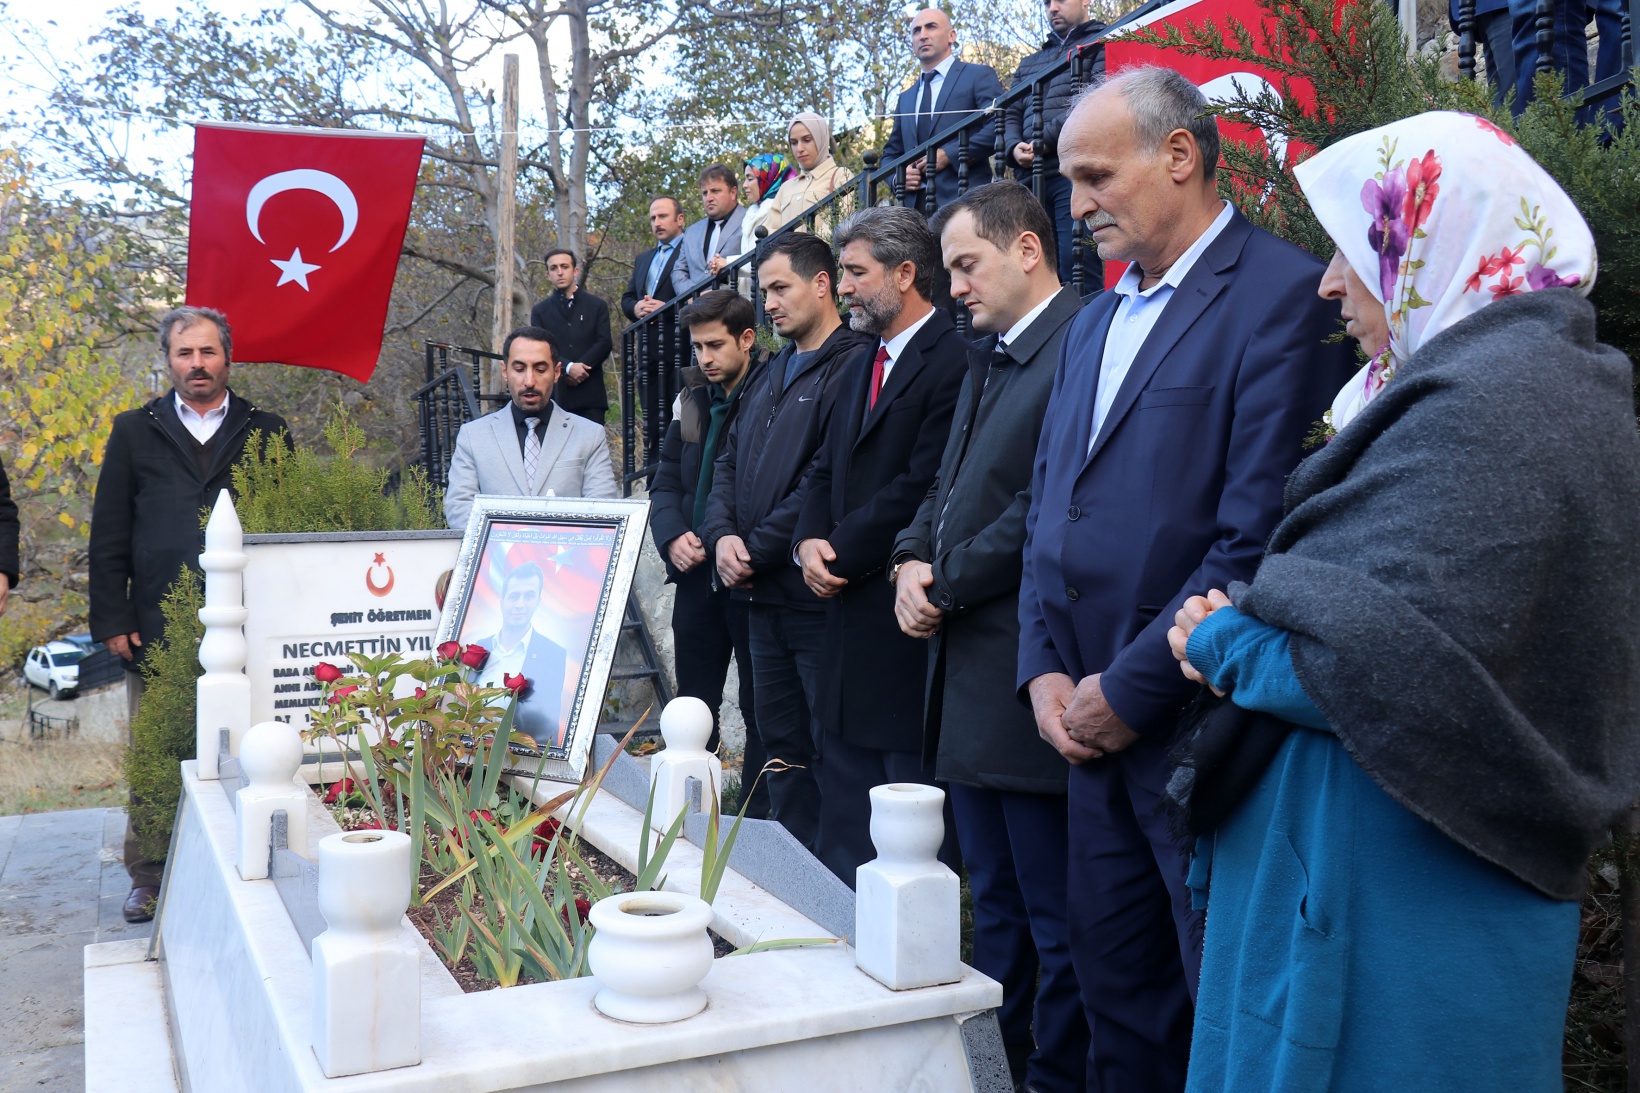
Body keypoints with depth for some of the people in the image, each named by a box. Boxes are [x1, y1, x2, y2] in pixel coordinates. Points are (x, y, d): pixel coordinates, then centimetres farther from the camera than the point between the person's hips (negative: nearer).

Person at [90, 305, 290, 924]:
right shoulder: (135, 431, 12)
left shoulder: (266, 432, 10)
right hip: (156, 631, 1)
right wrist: (110, 619, 1)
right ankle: (150, 877, 19)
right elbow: (108, 536, 10)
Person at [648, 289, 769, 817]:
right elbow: (666, 481, 16)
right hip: (698, 575, 6)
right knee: (693, 705, 14)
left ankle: (757, 820, 16)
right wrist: (673, 536, -2)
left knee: (760, 710, 5)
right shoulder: (693, 399, 12)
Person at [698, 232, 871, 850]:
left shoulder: (852, 365, -12)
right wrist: (722, 536, -2)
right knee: (779, 739, 17)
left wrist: (758, 549, -14)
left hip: (815, 591, -9)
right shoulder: (771, 373, 18)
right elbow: (728, 462, 17)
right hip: (762, 595, 9)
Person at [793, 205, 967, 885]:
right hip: (850, 608, 10)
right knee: (844, 777, 17)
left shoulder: (952, 359, -14)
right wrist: (809, 542, -1)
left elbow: (924, 486, -20)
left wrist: (839, 551, -12)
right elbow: (826, 471, 18)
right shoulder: (864, 368, 18)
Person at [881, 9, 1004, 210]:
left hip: (965, 201, -5)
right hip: (915, 203, 5)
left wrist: (950, 154, -14)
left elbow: (999, 127, -7)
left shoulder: (979, 76, 7)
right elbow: (890, 154, 28)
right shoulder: (906, 98, 26)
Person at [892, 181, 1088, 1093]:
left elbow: (1047, 505, -20)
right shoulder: (988, 360, 19)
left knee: (1057, 923, 3)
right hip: (970, 679, 10)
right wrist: (914, 559, 1)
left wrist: (946, 584, -11)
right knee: (997, 910, 20)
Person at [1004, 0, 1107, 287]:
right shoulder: (1029, 64, 30)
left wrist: (1047, 137, -11)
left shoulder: (1101, 44, 9)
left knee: (1076, 272, -17)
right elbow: (1011, 113, 21)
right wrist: (1014, 146, -1)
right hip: (1031, 176, 6)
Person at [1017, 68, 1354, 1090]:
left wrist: (1130, 691, -15)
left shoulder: (1286, 294, -11)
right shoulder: (1096, 321, 16)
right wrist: (1045, 668, 4)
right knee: (1120, 1003, 18)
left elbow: (1259, 534, -19)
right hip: (1095, 725, 8)